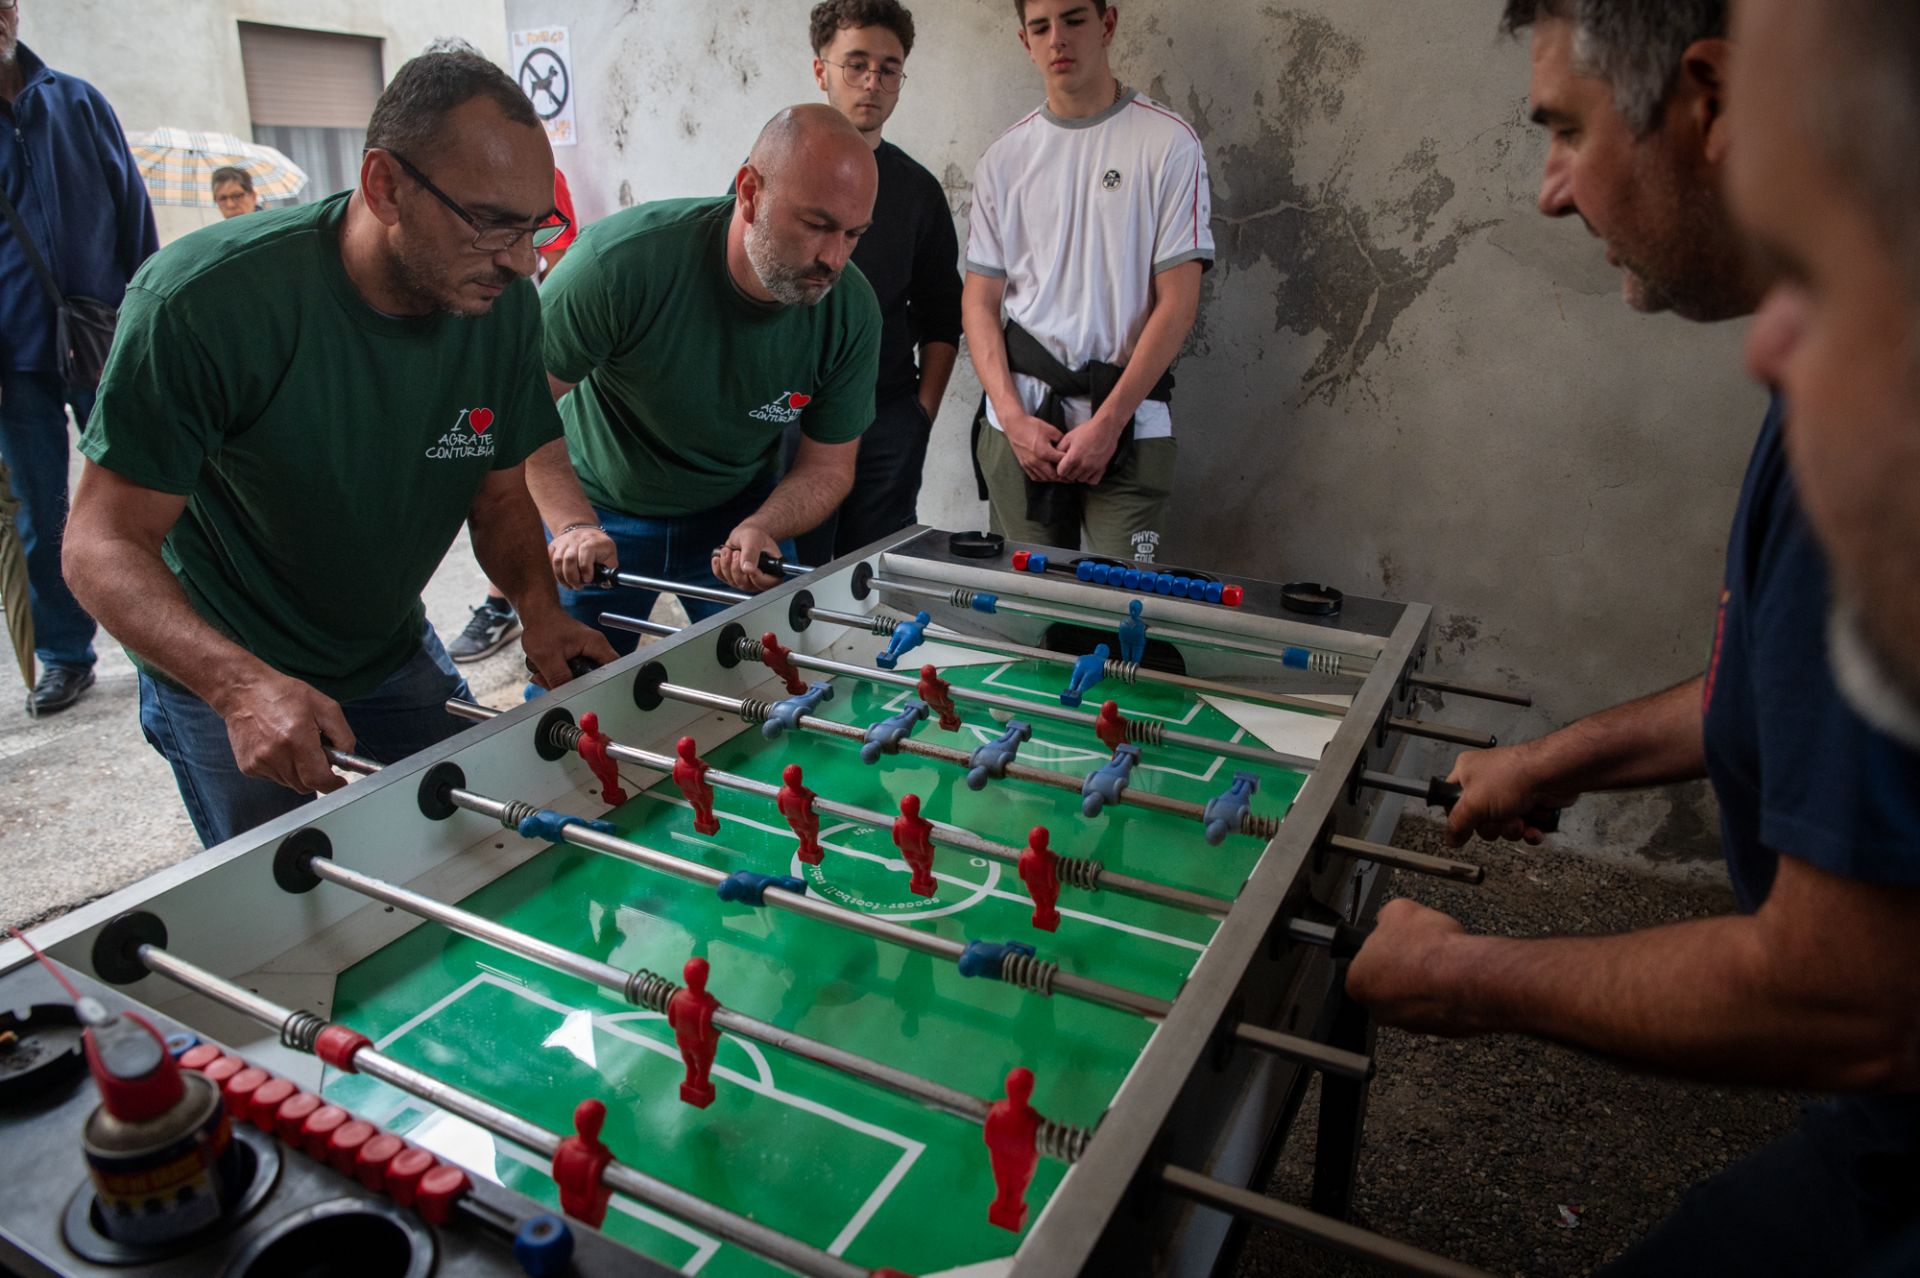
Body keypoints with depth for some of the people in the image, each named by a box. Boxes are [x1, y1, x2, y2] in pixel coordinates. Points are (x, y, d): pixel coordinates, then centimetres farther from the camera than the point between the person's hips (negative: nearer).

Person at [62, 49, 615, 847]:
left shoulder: (506, 304, -13)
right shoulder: (203, 300, -27)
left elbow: (500, 493, -1)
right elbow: (104, 544, -24)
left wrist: (536, 602, -22)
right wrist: (244, 684, -41)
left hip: (396, 655, 5)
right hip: (217, 677, -4)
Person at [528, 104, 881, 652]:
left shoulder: (852, 310, -21)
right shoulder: (622, 260, -31)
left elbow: (829, 463, -10)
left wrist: (760, 527, -29)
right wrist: (573, 524, -34)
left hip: (739, 513, 2)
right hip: (599, 509, -2)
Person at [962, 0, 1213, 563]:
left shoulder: (1168, 142, 1)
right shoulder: (1003, 158, 11)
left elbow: (1177, 301, -5)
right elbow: (980, 301, 8)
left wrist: (1108, 421, -12)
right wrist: (1013, 417, -6)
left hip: (1129, 427, -2)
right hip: (1017, 425, 3)